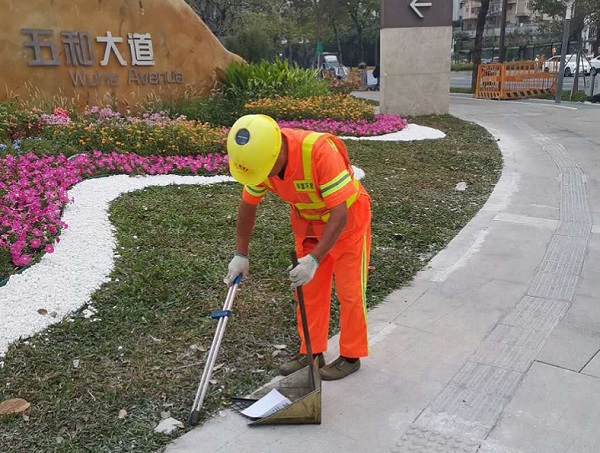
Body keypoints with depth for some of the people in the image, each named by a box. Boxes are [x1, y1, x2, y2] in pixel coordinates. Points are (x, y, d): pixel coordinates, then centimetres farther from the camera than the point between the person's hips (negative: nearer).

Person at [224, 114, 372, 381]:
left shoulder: (320, 151, -39)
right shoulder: (258, 156, -20)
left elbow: (339, 215, -36)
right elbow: (247, 206, -4)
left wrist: (314, 259, -41)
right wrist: (240, 255, -1)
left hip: (346, 220, -5)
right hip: (307, 222, 5)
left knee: (349, 291, 4)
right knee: (308, 290, 10)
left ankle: (351, 356, 21)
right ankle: (312, 353, 26)